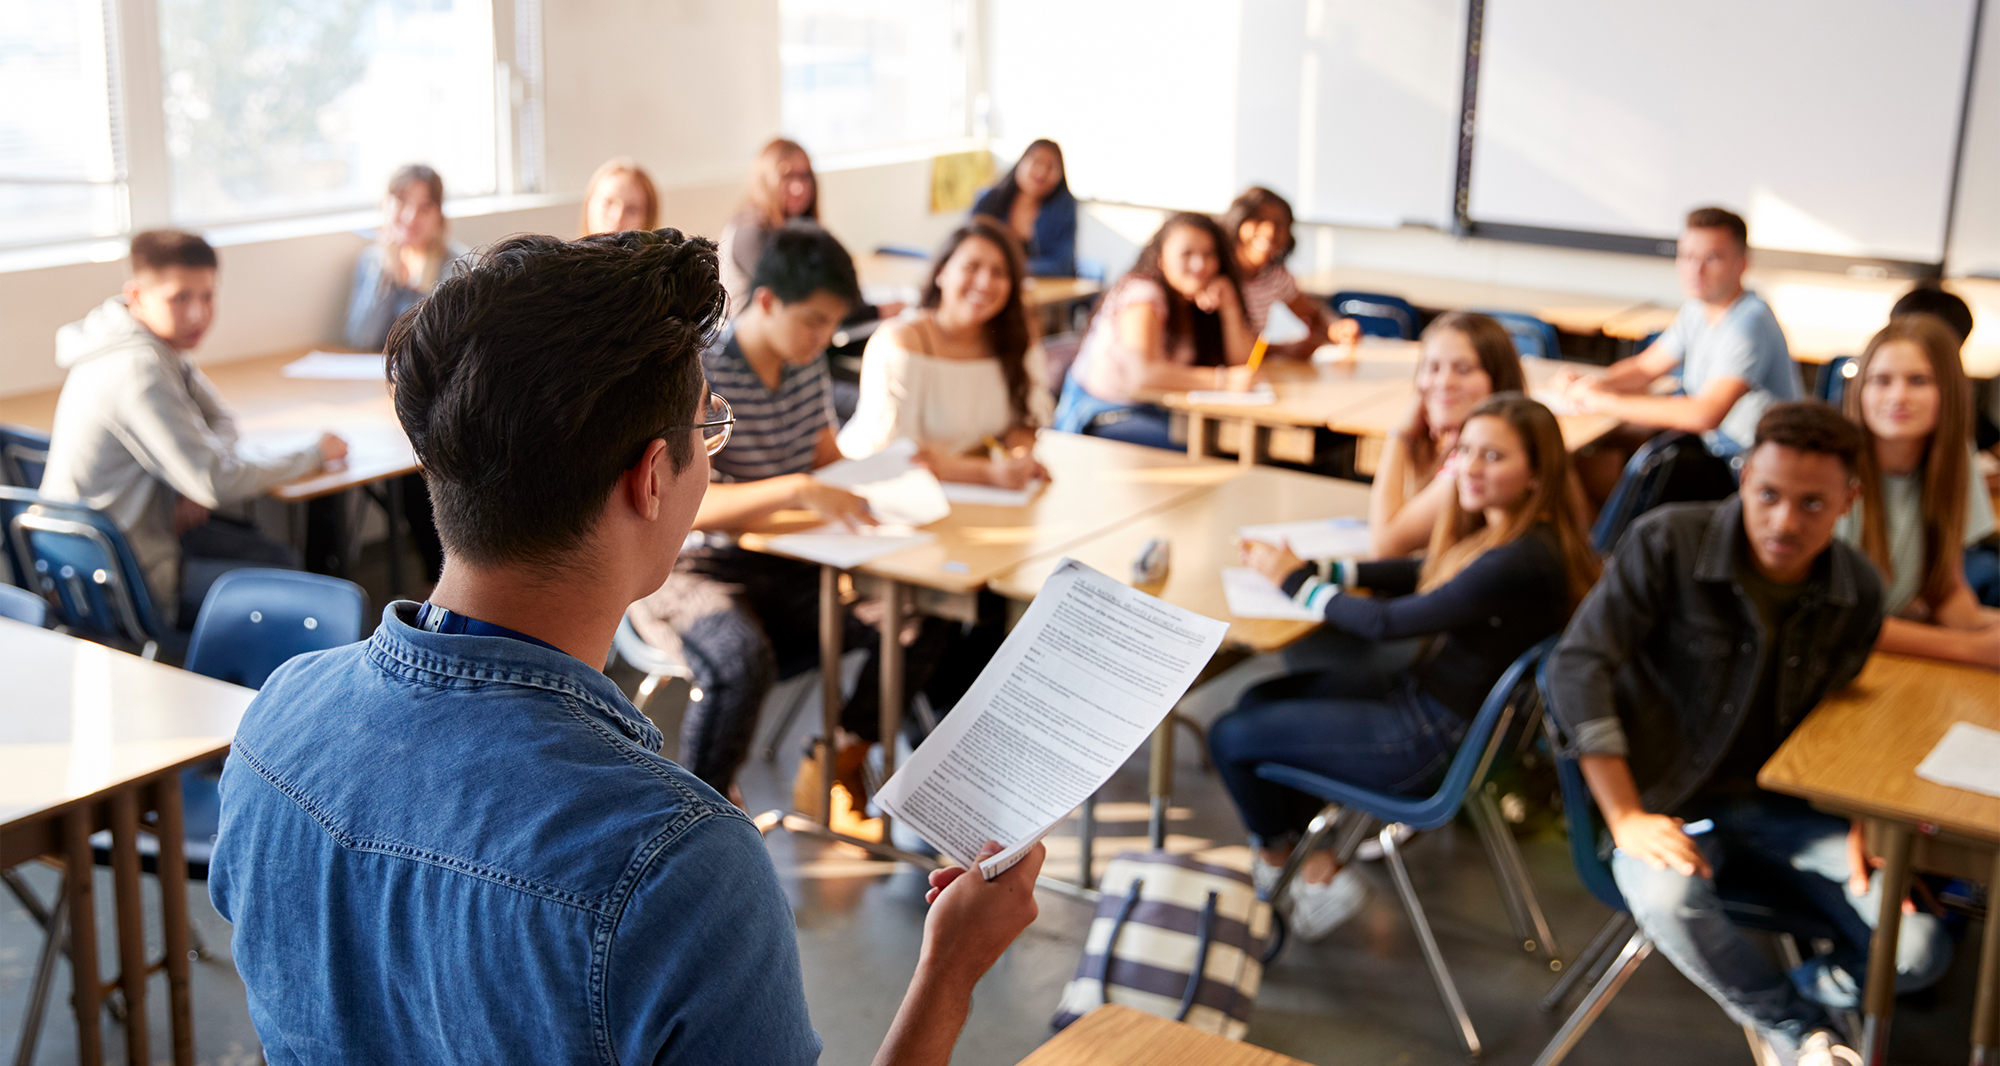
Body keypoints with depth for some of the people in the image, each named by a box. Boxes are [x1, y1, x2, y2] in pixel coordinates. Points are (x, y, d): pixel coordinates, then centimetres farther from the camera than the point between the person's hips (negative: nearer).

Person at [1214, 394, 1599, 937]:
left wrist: (1298, 581, -10)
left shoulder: (1522, 561, -29)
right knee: (1259, 701, 19)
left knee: (1230, 737, -1)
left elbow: (1388, 623, -24)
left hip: (1437, 739, -10)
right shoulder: (1500, 530, 1)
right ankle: (1317, 866, 17)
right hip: (1423, 690, 10)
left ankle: (1277, 859, 28)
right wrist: (1317, 568, 4)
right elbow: (1419, 574, 15)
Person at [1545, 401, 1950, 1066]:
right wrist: (1625, 817, -20)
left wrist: (1861, 823, -3)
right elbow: (1577, 665, -16)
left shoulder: (1858, 592, 0)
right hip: (1668, 805, -3)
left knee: (1919, 952, -16)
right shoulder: (1668, 543, -15)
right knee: (1665, 896, -37)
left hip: (1782, 809, 4)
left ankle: (1814, 988, 17)